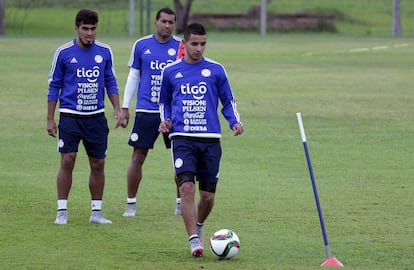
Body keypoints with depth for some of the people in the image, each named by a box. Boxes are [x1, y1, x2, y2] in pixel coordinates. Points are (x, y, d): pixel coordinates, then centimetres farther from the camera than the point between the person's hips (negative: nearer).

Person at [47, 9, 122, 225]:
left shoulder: (104, 52, 4)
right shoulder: (63, 53, -3)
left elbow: (111, 83, 14)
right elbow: (54, 86, 3)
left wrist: (117, 109, 2)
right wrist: (50, 119, 1)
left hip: (96, 116, 3)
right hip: (70, 116, -3)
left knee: (98, 164, 3)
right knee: (67, 161, -10)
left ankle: (96, 212, 13)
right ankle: (62, 211, -2)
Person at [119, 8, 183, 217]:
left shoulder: (181, 47, 5)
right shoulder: (141, 46, 6)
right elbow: (133, 77, 10)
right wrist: (125, 107, 6)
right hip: (146, 111, 0)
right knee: (138, 157, -1)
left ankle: (181, 203, 12)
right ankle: (131, 204, 8)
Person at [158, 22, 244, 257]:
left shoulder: (215, 70, 7)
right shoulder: (171, 72, 8)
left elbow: (228, 102, 13)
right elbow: (164, 102, 22)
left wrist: (235, 122, -4)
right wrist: (165, 120, 2)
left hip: (210, 140, 1)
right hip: (183, 138, -1)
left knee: (208, 195, 4)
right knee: (187, 187, -18)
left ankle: (198, 226, 35)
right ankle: (194, 240, -17)